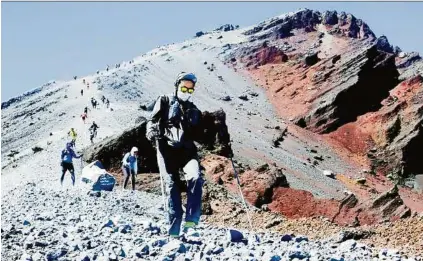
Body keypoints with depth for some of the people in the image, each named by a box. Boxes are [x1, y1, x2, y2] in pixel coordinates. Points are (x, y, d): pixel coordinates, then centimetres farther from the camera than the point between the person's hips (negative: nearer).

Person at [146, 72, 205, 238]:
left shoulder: (194, 111, 24)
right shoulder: (165, 102, 14)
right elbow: (153, 120, 6)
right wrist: (152, 131, -16)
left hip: (187, 150, 2)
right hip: (167, 149, -2)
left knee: (195, 177, -25)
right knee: (172, 186, -9)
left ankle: (191, 221, -25)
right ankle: (174, 231, -8)